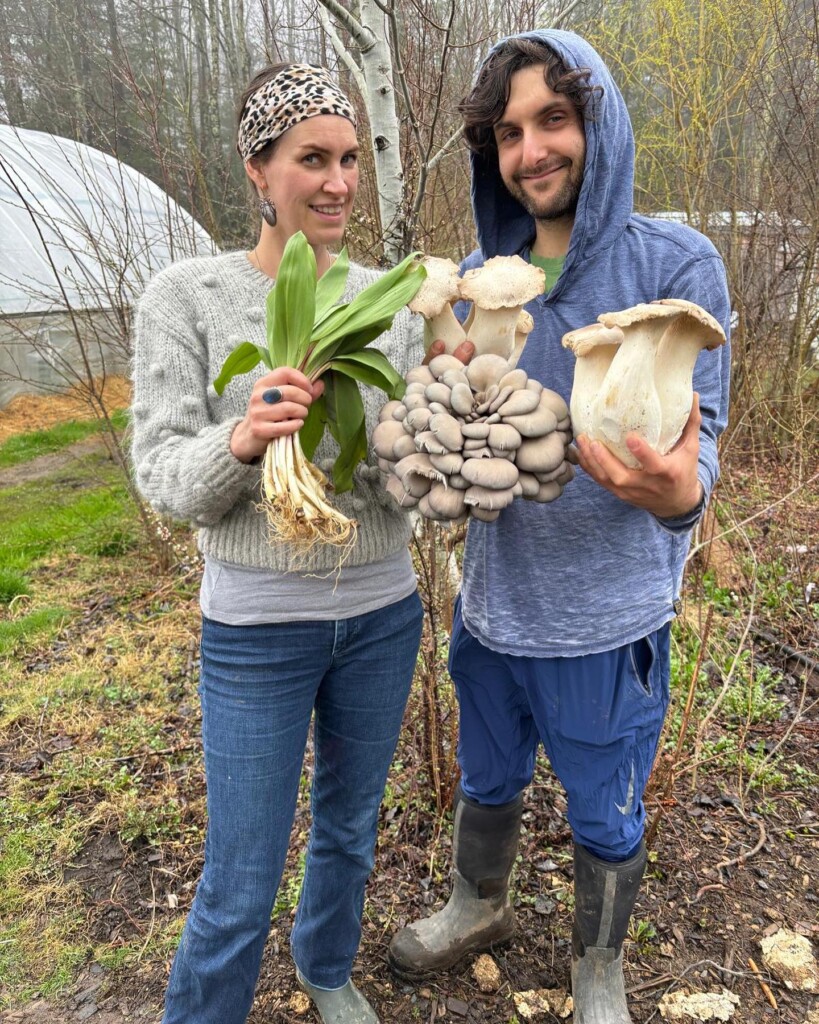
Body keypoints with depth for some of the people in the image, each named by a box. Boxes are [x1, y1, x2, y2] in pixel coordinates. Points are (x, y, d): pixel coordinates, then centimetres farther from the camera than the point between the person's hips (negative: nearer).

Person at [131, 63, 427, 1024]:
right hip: (258, 628, -3)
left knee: (350, 824, 25)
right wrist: (241, 439, -33)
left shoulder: (389, 302, -2)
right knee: (238, 890, 9)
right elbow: (164, 479, -13)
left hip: (382, 613, 4)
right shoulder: (184, 297, -10)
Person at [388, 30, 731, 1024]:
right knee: (487, 783, 25)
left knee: (605, 819, 19)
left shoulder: (675, 264, -12)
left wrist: (677, 490, -39)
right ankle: (478, 906, 56)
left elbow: (696, 437, -16)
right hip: (490, 602, 4)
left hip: (608, 617, -3)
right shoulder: (475, 278, 1)